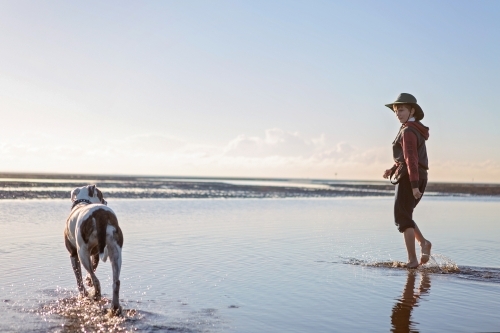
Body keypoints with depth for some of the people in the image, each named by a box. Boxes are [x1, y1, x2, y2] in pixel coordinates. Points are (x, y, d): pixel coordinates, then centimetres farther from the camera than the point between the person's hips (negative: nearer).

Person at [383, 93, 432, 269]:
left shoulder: (408, 131, -13)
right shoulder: (417, 130, 18)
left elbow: (411, 158, -22)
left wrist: (414, 185, -27)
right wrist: (392, 170, 9)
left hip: (409, 178, -9)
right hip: (420, 177, 9)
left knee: (402, 218, -3)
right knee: (404, 216, 19)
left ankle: (412, 259, -5)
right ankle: (423, 242, 3)